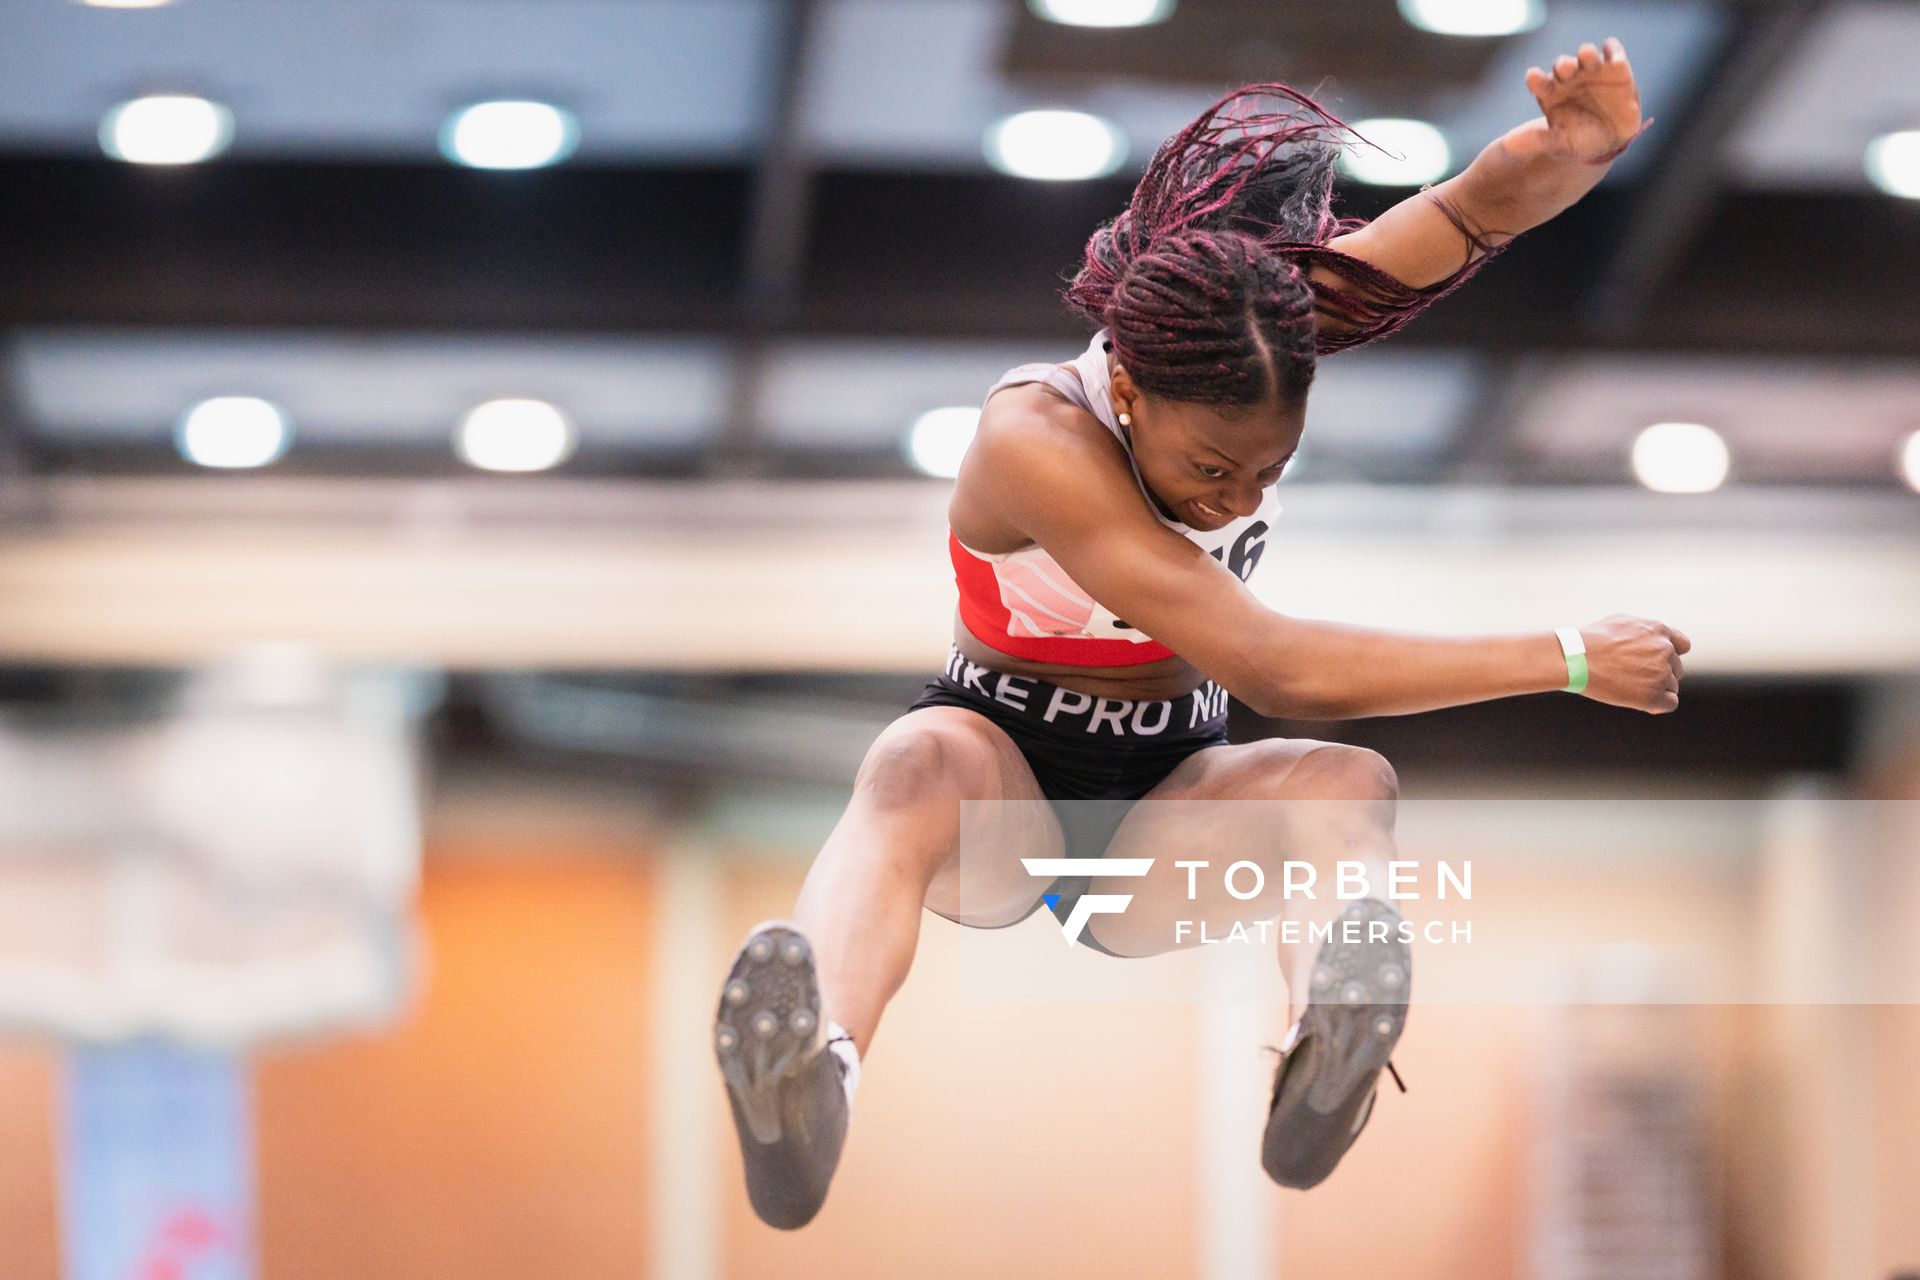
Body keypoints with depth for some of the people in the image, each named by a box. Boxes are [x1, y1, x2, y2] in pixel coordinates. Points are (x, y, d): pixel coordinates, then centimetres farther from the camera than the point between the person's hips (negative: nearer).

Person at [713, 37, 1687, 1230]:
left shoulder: (1255, 331, -12)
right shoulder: (1037, 441, -29)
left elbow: (1481, 208, -19)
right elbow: (1271, 668, -33)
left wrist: (1580, 148, -45)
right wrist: (1569, 659, -30)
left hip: (1169, 797, 4)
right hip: (1002, 768, -4)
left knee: (1351, 781, -30)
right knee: (911, 772, -40)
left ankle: (1329, 1059, -63)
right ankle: (809, 1086, -71)